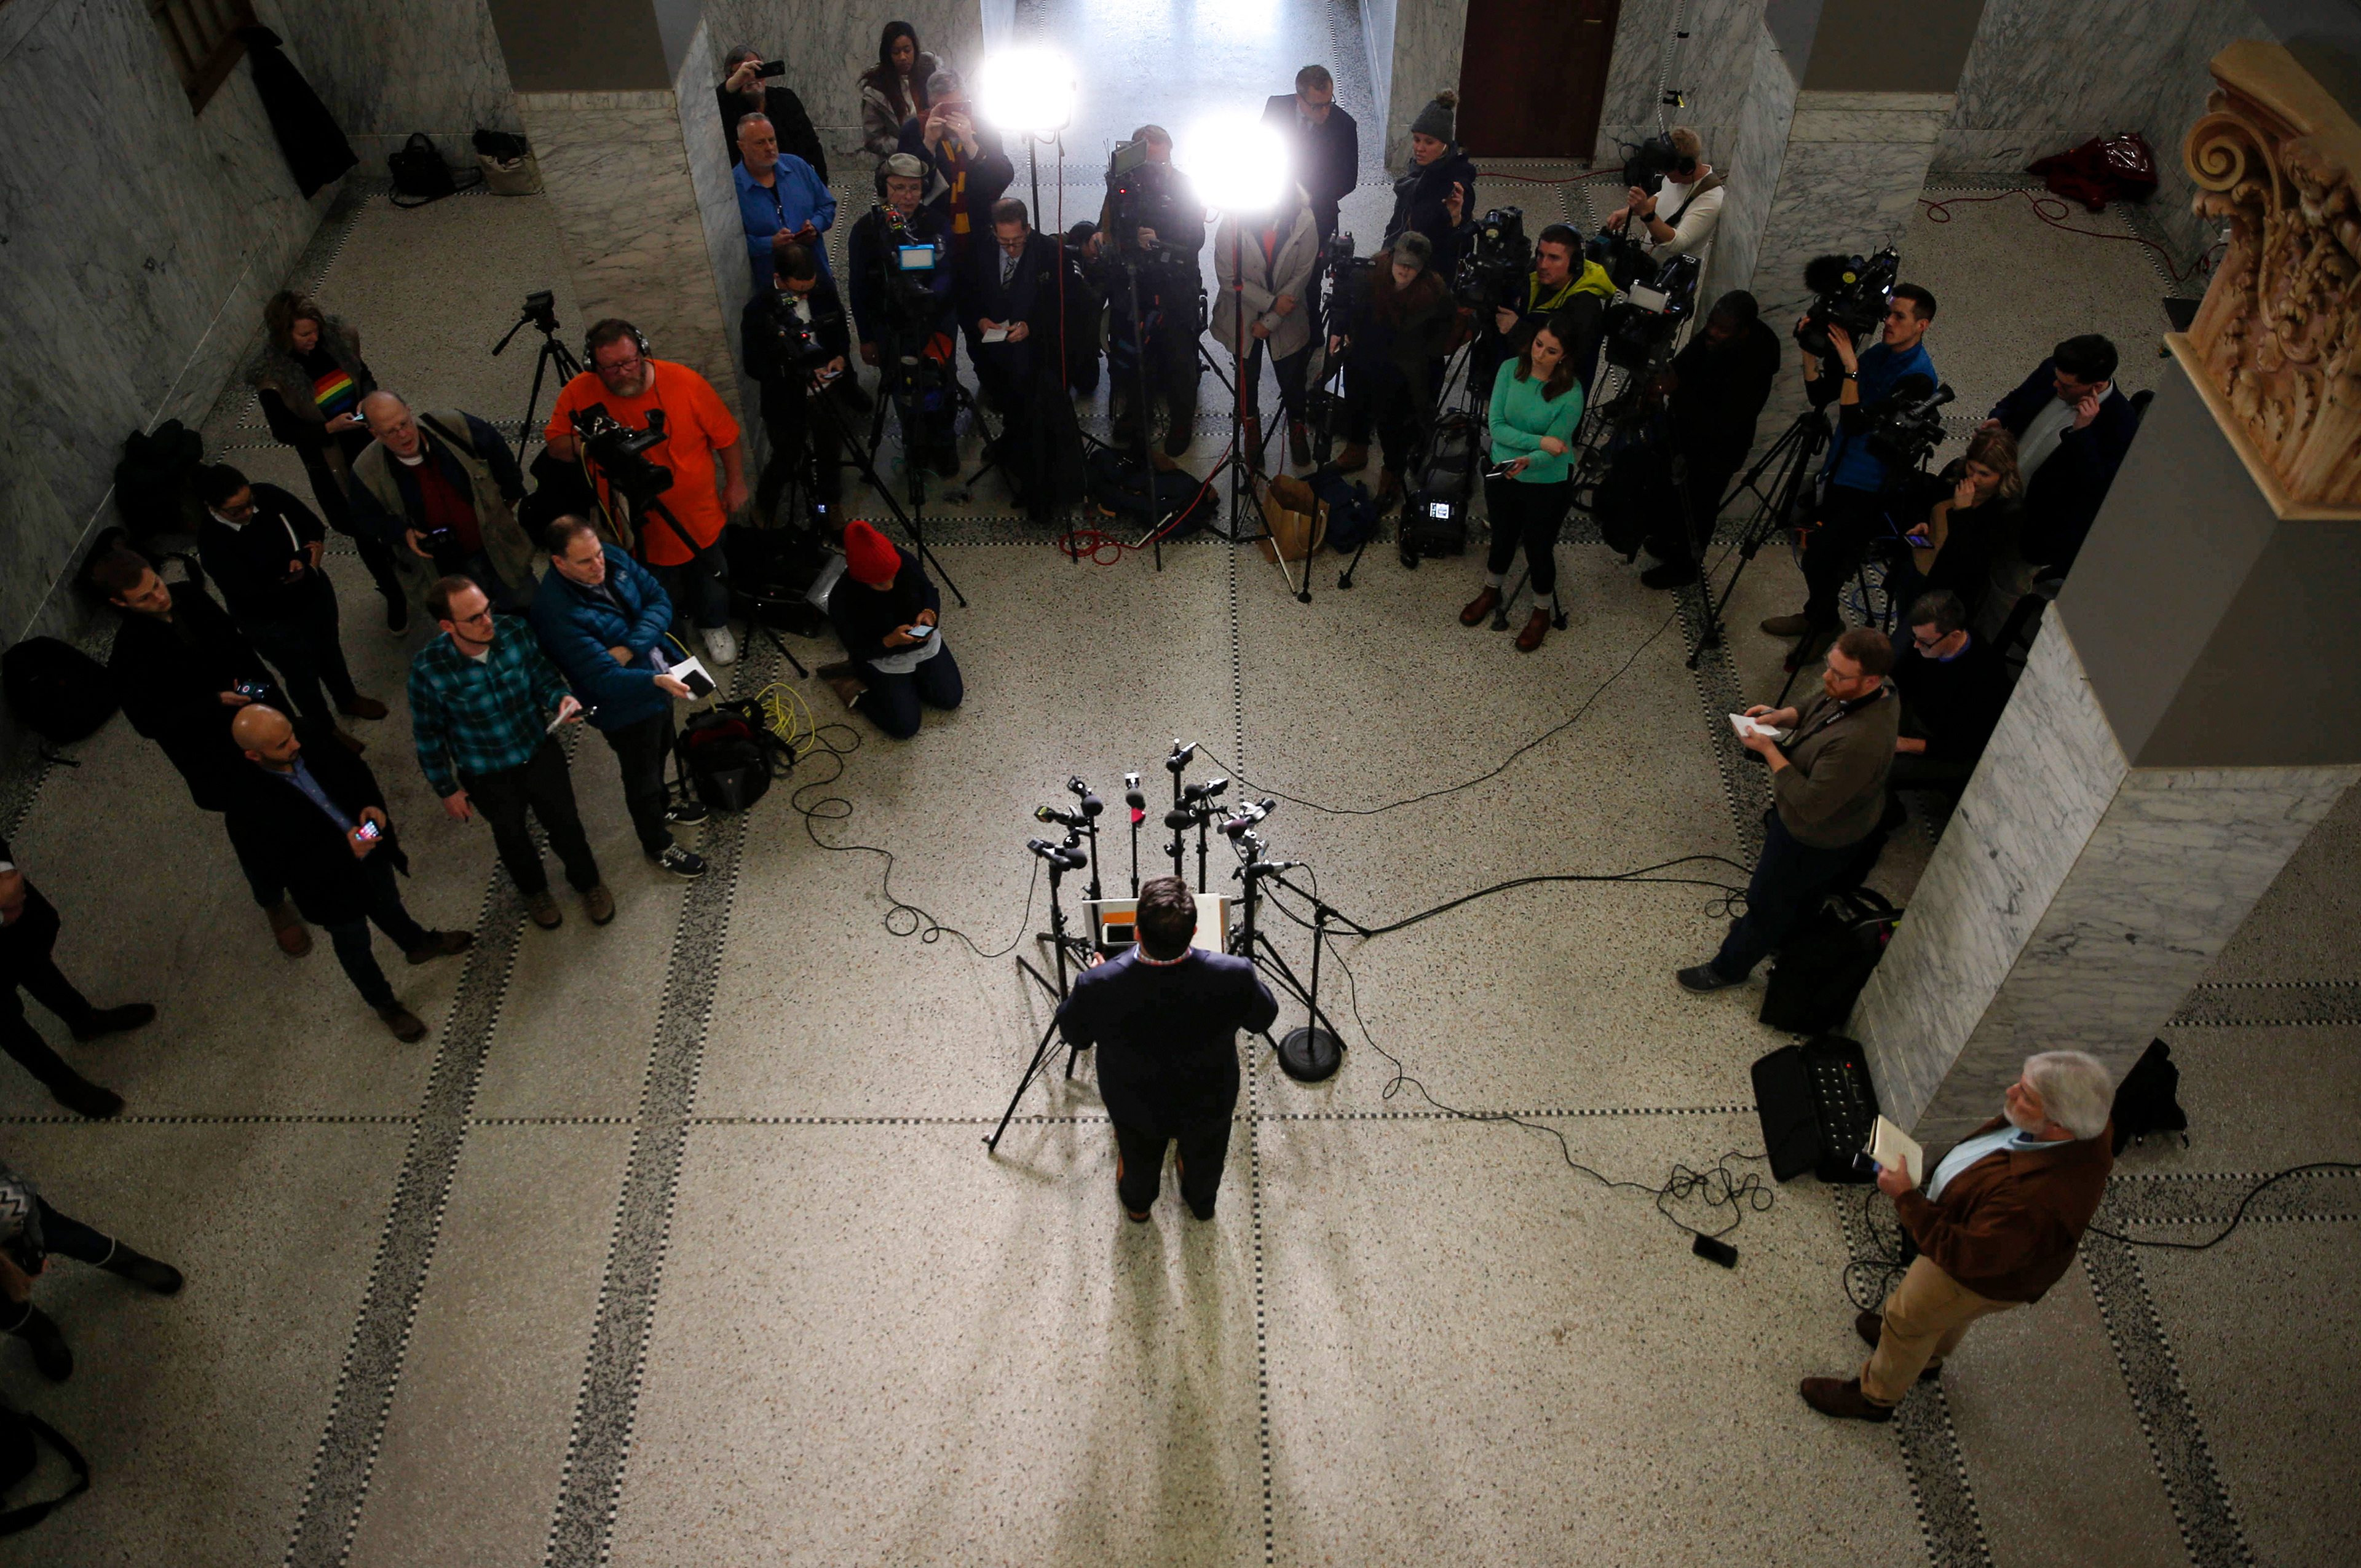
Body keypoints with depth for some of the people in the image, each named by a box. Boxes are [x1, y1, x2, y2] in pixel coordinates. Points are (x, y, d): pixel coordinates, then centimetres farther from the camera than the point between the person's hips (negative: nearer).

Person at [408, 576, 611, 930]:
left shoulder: (514, 635, -22)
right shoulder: (428, 668, -27)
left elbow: (544, 678, -5)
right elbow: (429, 734, -12)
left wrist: (561, 699, -28)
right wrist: (447, 789, -3)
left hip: (539, 752, 1)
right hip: (487, 775, -1)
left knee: (565, 823, 18)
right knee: (511, 836, 24)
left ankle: (587, 882, 50)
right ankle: (534, 890, 56)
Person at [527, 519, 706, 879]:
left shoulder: (614, 559, -14)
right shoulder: (555, 613, -34)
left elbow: (660, 601, -12)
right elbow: (604, 679, -37)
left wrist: (630, 648, -26)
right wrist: (657, 682, -52)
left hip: (659, 679, 7)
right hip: (626, 707, -7)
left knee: (660, 753, 32)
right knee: (642, 777, 17)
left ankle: (662, 808, 62)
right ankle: (658, 846, 43)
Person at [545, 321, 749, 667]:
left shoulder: (686, 383, -20)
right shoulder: (579, 393, -17)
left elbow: (726, 436, -8)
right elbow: (555, 443, -6)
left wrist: (735, 484, -2)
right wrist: (583, 444, -28)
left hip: (698, 518, 0)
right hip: (639, 527, 0)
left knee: (710, 576, 24)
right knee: (658, 593, 18)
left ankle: (714, 625, 55)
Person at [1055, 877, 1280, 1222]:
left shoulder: (1097, 987, -39)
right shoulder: (1234, 977, -38)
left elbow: (1073, 1035, -15)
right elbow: (1263, 1018, -14)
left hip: (1134, 1108, 0)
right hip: (1209, 1103, 1)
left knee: (1139, 1157, 36)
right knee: (1205, 1156, 36)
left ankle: (1137, 1204, 68)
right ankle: (1201, 1202, 68)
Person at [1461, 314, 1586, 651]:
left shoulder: (1571, 395, -22)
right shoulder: (1511, 370, -13)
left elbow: (1552, 452, -23)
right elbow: (1496, 427, -16)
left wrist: (1527, 461, -44)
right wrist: (1539, 441, -27)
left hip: (1547, 484, -3)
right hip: (1502, 473, 3)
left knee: (1538, 548, 9)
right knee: (1502, 538, 22)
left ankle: (1543, 611, 36)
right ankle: (1492, 591, 50)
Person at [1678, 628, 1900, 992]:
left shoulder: (1859, 742, -44)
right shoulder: (1849, 692, -17)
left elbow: (1811, 806, -36)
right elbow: (1814, 708, 7)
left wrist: (1770, 751, -29)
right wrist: (1782, 716, -14)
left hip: (1818, 841, -8)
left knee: (1767, 900, 16)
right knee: (1796, 893, 34)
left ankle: (1730, 968, 40)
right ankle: (1778, 935, 61)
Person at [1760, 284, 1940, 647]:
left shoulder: (1918, 377, -20)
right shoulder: (1878, 353, 6)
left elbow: (1856, 423, -26)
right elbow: (1819, 396, 7)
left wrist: (1851, 368, -32)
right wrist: (1810, 352, -7)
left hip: (1869, 490, -8)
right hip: (1840, 473, 8)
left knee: (1818, 559, -7)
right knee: (1827, 557, 19)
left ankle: (1824, 624, 17)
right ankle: (1817, 617, 38)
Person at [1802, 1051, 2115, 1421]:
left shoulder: (2039, 1201, -48)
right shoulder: (2084, 1126, -23)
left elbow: (1965, 1256, -35)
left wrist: (1906, 1198, -28)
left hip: (1985, 1274, -7)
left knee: (1908, 1318, 19)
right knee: (1950, 1313, 35)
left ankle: (1875, 1398, 48)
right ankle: (1929, 1358, 67)